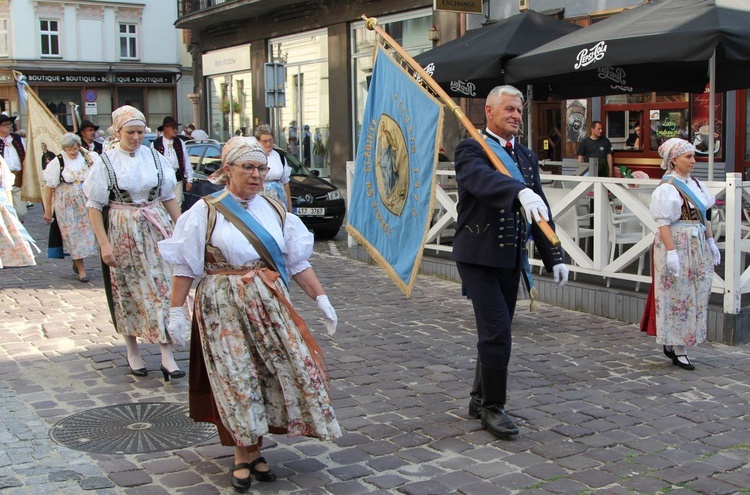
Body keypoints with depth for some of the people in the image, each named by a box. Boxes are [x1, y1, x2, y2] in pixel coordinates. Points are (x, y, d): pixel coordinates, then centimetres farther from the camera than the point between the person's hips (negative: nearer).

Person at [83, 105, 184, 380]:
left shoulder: (154, 157, 3)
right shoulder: (105, 161, -4)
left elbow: (168, 197, 10)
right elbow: (94, 206, -4)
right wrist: (104, 243, -11)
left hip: (156, 230, 2)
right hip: (122, 233, -2)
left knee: (162, 288, -4)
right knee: (127, 292, 8)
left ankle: (167, 357, -3)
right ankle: (133, 352, 24)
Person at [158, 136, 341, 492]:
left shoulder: (274, 209, 8)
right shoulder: (206, 212, -3)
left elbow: (297, 261, 10)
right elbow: (185, 266, -4)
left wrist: (321, 298, 5)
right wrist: (176, 311, -8)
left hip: (270, 305, 4)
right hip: (225, 309, -4)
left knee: (285, 368, 1)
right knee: (237, 378, -4)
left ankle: (255, 450, 17)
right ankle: (242, 457, 13)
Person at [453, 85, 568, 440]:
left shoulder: (526, 157, 13)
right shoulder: (470, 150, -8)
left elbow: (541, 209, 12)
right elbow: (484, 179, -31)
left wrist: (554, 257, 6)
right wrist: (521, 192, -49)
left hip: (511, 260, 7)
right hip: (478, 259, -7)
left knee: (496, 332, 13)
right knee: (497, 331, -10)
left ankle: (480, 398, 29)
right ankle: (492, 407, 5)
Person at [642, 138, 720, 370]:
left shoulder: (695, 184, 12)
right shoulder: (667, 188, -13)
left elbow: (703, 216, 18)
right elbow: (663, 223, -19)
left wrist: (711, 242, 16)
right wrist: (671, 251, -24)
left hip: (697, 246, 9)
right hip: (676, 245, -9)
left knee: (696, 296, 11)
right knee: (678, 296, -2)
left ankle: (671, 343, 22)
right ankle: (678, 350, 6)